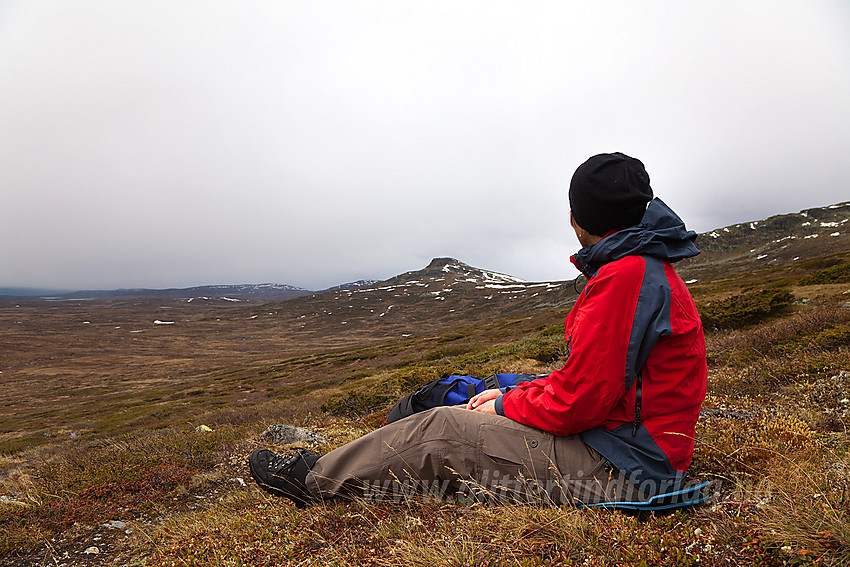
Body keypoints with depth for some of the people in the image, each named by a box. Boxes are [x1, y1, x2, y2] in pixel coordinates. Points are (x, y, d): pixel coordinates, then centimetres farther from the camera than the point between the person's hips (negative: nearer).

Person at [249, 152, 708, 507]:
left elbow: (578, 400, -24)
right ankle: (326, 472, 23)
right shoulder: (646, 268, 13)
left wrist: (505, 406, -6)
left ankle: (315, 481, 10)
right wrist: (512, 395, 6)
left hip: (620, 469, -9)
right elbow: (586, 378, 15)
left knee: (441, 432, -9)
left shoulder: (626, 275, -22)